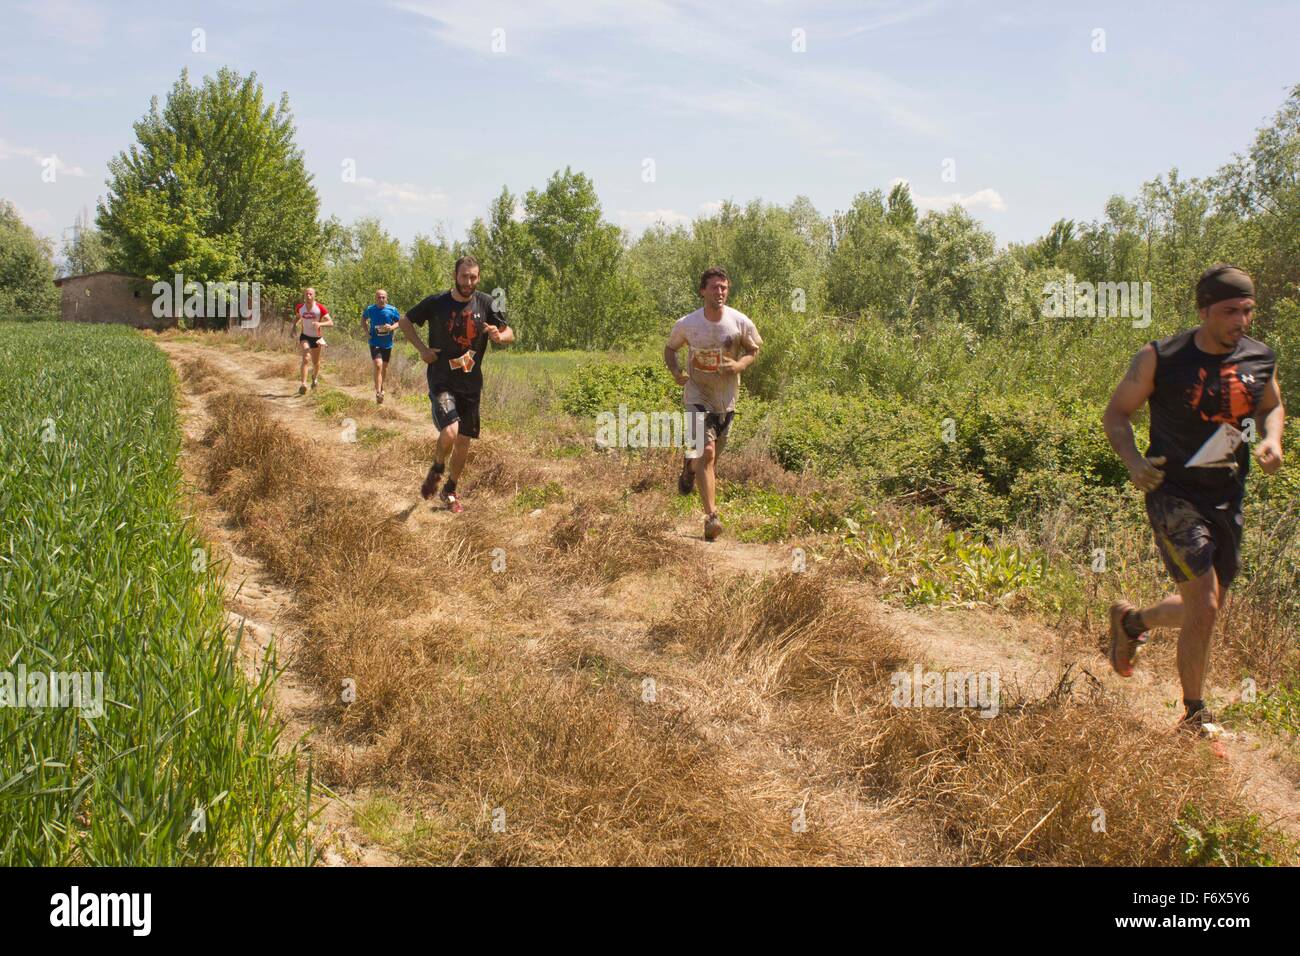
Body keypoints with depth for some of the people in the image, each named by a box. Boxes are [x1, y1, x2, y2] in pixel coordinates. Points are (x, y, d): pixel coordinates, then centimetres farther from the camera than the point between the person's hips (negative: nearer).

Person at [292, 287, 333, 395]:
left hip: (317, 337, 0)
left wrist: (320, 323, -38)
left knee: (316, 363, 14)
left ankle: (314, 378, 47)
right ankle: (303, 384, -28)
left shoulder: (320, 308, -15)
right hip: (305, 336, 0)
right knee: (305, 358, -22)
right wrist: (294, 326, -2)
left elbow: (330, 322, -19)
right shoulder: (300, 307, -6)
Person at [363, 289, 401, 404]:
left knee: (384, 367, 17)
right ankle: (378, 393, -19)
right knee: (378, 365, -19)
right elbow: (364, 318, 15)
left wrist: (392, 327, -17)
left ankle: (381, 387, 41)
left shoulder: (392, 310, -7)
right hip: (375, 342, -2)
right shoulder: (370, 309, -5)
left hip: (387, 343, 2)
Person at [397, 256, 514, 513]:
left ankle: (450, 491, 30)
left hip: (471, 383, 3)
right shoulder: (435, 303, -6)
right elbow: (405, 321, 9)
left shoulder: (486, 304, -1)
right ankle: (436, 469, 8)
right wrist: (422, 348, -5)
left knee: (464, 442, 9)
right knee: (450, 431, -24)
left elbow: (510, 334, 5)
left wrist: (499, 336, -19)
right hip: (442, 380, -3)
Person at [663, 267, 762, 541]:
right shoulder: (687, 324, -13)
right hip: (698, 396, -3)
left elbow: (753, 349, 4)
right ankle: (711, 517, -17)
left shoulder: (740, 323, -11)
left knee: (711, 456, 16)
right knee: (706, 452, -17)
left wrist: (739, 365, -17)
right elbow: (670, 348, 5)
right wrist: (676, 372, -15)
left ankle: (690, 466, 54)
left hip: (726, 398, 3)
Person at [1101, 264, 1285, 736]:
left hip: (1228, 499, 6)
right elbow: (1116, 413, -3)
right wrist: (1133, 460, -20)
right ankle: (1195, 716, 5)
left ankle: (1130, 620, 46)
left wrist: (1271, 440, -2)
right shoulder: (1160, 358, -12)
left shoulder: (1261, 358, 2)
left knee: (1205, 608, 15)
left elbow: (1271, 406, 20)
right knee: (1204, 603, -14)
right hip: (1174, 492, -6)